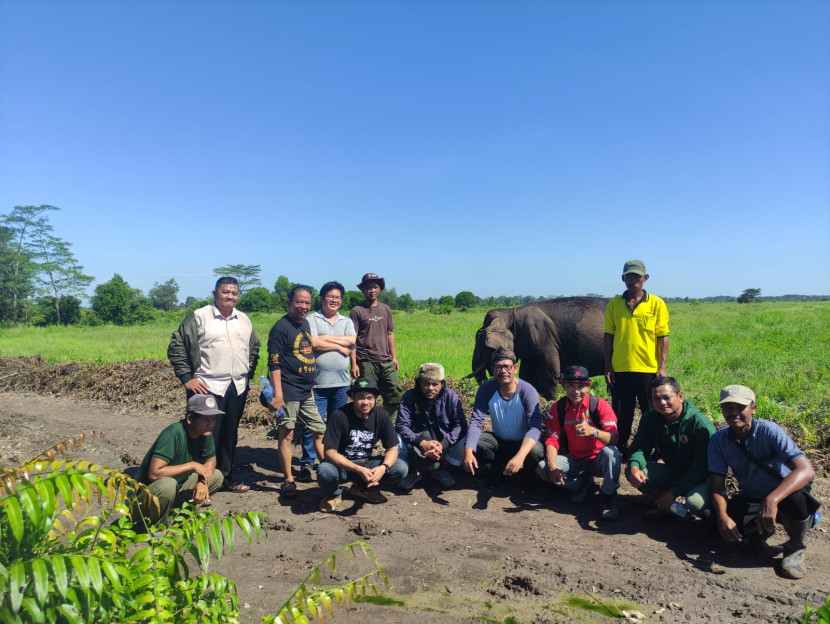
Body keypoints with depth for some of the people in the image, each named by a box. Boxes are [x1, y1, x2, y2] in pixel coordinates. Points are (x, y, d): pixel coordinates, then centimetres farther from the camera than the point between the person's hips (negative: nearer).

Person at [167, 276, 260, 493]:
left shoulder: (244, 320, 12)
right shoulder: (199, 317, -5)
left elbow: (254, 349, 24)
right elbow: (176, 347, -5)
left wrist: (249, 373, 14)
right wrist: (187, 378, -8)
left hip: (238, 388, 5)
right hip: (208, 387, -5)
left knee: (230, 435, 14)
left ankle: (226, 477, 26)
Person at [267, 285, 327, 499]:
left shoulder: (305, 324, 11)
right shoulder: (281, 327, -11)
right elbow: (274, 363, -15)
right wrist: (278, 394, -21)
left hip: (306, 393, 8)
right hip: (288, 393, -8)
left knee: (319, 431, 13)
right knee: (285, 435, 2)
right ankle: (288, 481, 13)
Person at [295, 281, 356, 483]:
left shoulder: (347, 321, 13)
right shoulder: (312, 319, 1)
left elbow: (351, 340, -6)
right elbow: (313, 343, -16)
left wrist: (324, 338, -9)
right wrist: (339, 346, -8)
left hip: (341, 383, 4)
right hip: (317, 382, -4)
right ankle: (307, 464, 11)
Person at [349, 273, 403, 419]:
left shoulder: (386, 309, 12)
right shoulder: (357, 311, -3)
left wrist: (394, 356, 13)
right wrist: (353, 364, -11)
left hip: (386, 361, 5)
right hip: (366, 363, -4)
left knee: (396, 395, 3)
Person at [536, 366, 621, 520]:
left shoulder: (600, 405, -15)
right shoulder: (557, 408, -6)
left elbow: (614, 439, -25)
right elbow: (551, 440, -8)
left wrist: (592, 431, -46)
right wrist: (552, 466, -27)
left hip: (597, 460, -3)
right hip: (573, 460, 3)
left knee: (610, 452, -36)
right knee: (542, 468, -21)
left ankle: (609, 497, -12)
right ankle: (582, 483, 5)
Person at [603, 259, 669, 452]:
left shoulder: (657, 303, 0)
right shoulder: (614, 304, 4)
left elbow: (663, 337, 0)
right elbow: (608, 337, 6)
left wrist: (662, 367, -6)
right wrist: (608, 367, 2)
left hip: (648, 369, -1)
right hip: (619, 370, 2)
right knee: (621, 416, 10)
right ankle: (620, 450, 25)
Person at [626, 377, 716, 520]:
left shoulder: (701, 424, -23)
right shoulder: (650, 419, -6)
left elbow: (702, 465, -22)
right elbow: (640, 447, -7)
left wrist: (674, 491, -24)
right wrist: (634, 466, -32)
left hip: (701, 477, -5)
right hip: (672, 473, 5)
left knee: (694, 501, -37)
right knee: (633, 472, -18)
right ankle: (666, 508, 4)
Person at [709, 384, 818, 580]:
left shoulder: (769, 431, -23)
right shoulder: (718, 441, -12)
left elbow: (806, 471, -36)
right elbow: (717, 488, -11)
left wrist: (771, 500, -50)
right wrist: (723, 516, -33)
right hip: (750, 501, 3)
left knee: (797, 498, -37)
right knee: (723, 525, -25)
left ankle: (795, 547, -4)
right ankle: (759, 529, 12)